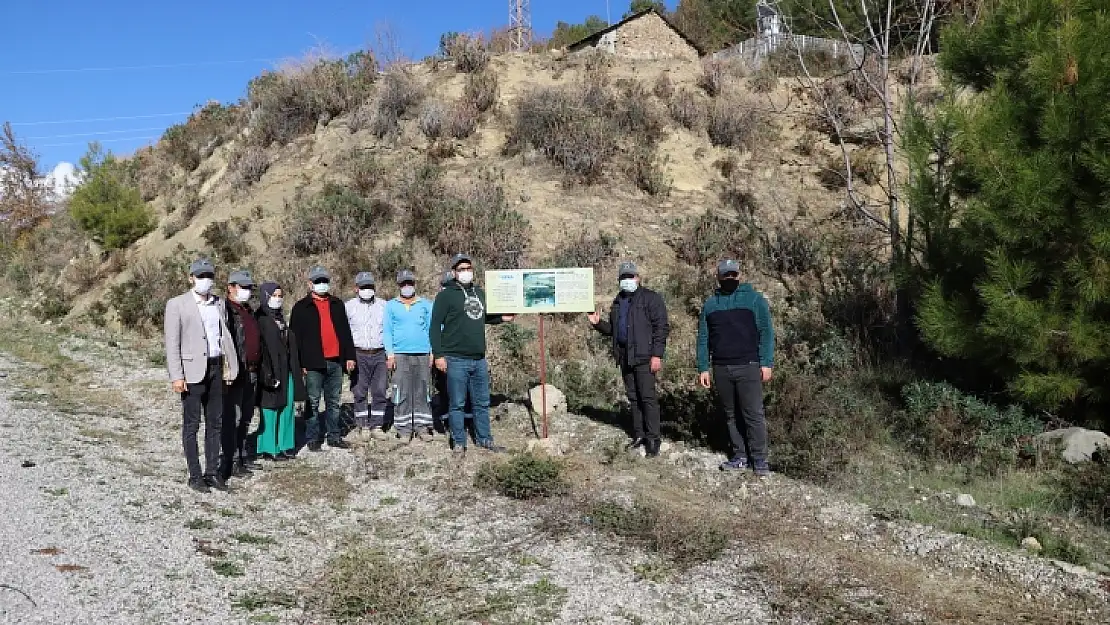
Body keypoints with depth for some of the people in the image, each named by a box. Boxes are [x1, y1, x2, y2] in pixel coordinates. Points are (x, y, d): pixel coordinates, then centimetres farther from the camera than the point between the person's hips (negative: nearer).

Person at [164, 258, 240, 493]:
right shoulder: (177, 304, -3)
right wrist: (176, 376, -13)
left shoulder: (219, 304, 12)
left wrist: (229, 367, 5)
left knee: (215, 423, 9)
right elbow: (172, 343, -6)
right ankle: (195, 476, 9)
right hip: (193, 370, -5)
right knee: (191, 425, 2)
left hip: (216, 368, 5)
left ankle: (212, 472, 19)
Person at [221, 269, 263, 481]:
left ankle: (242, 456, 26)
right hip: (236, 373, -9)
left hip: (251, 372, 9)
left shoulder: (248, 310, 18)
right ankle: (230, 462, 1)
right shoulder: (227, 310, -11)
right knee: (232, 419, -4)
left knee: (246, 418, 16)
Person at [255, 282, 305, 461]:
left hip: (286, 371, 8)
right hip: (271, 371, -8)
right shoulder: (261, 319, -9)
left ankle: (284, 445, 18)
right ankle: (269, 448, 6)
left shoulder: (280, 317, 15)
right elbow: (261, 347, -16)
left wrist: (296, 371, 16)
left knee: (287, 407, 10)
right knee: (270, 409, -2)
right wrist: (269, 374, -22)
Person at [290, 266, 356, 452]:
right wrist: (299, 363, -8)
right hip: (314, 362, -4)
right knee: (313, 402, 1)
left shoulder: (337, 304, 14)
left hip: (335, 361, 4)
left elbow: (346, 332, 16)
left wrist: (349, 356, 11)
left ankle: (334, 436, 19)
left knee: (334, 402, 11)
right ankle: (313, 439, 9)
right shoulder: (301, 307, 1)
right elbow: (295, 337, -2)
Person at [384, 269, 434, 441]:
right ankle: (404, 428, 2)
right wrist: (390, 353, -2)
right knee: (403, 393, -2)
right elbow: (387, 331, 7)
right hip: (400, 354, -1)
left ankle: (422, 427, 7)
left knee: (422, 391, 2)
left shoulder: (426, 304, 10)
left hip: (422, 354, 1)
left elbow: (432, 329, 9)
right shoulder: (391, 306, 10)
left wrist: (433, 352, 2)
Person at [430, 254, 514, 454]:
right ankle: (459, 442, 12)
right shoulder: (446, 295, -4)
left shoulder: (480, 293, 15)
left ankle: (484, 439, 23)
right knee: (457, 404, 2)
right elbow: (435, 326, -7)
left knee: (482, 403, 12)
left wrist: (502, 318, 11)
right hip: (456, 360, -6)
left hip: (479, 359, 6)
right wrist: (439, 355, -13)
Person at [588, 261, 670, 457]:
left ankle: (653, 438, -4)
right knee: (633, 397, 11)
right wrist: (598, 323, 7)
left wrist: (657, 355, -17)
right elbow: (613, 329, 26)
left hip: (643, 356, -7)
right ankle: (639, 435, 19)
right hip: (624, 356, 7)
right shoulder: (618, 301, 19)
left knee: (647, 397, -8)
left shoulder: (650, 298, -4)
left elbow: (661, 328, -10)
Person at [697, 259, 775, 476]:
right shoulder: (710, 304, 13)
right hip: (721, 370, 4)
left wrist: (767, 363, -9)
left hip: (748, 368, -4)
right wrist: (703, 368, 5)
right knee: (730, 416, 8)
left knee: (753, 415, -6)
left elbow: (766, 333, -1)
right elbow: (703, 338, 12)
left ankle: (760, 460, 1)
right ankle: (739, 457, 17)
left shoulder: (754, 299, 3)